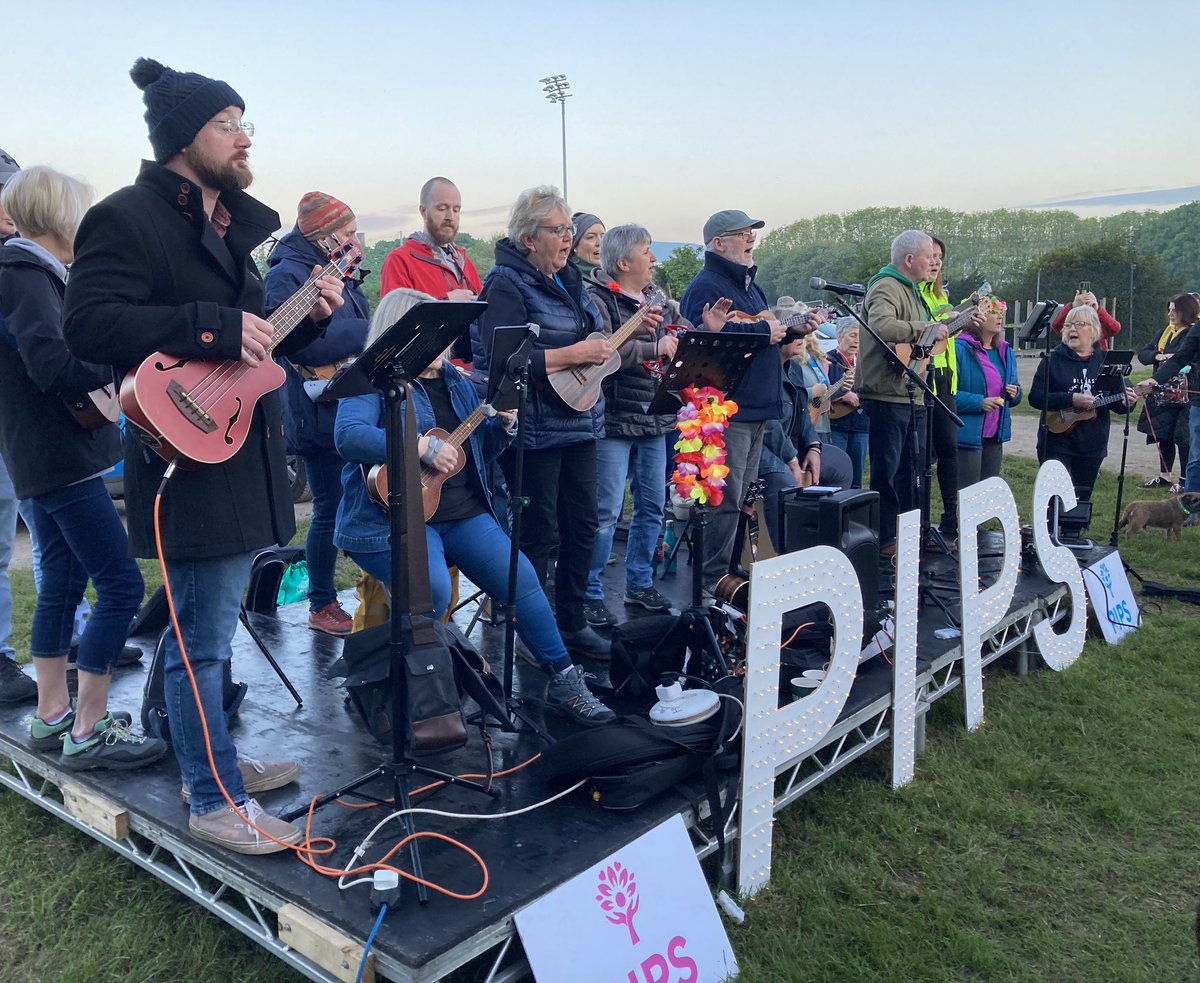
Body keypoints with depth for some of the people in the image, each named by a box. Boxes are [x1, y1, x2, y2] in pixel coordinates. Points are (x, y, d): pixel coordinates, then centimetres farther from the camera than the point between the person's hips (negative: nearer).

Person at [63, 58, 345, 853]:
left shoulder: (231, 223, 18)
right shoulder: (128, 217, -9)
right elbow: (89, 324, -20)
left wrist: (307, 318, 7)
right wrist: (213, 328, -24)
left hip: (245, 453, 9)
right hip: (192, 458, -9)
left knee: (210, 627, 18)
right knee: (203, 638, -2)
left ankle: (212, 759, 32)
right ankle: (217, 802, 10)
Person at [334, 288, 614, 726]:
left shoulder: (456, 382, 17)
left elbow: (479, 450, 22)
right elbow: (349, 436, -23)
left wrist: (503, 423, 2)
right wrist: (423, 447, -27)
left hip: (462, 513, 7)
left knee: (522, 577, -8)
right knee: (433, 592, -30)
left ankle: (564, 682, 3)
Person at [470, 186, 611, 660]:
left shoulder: (568, 280, 13)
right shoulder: (507, 285, -12)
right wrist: (575, 354, -22)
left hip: (579, 421, 8)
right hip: (534, 429, -8)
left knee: (582, 524, 14)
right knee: (539, 532, 0)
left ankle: (572, 620, 28)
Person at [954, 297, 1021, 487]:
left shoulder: (1006, 352, 14)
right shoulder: (960, 348, -10)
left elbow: (1011, 399, 23)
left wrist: (1015, 394, 1)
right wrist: (979, 402, -23)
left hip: (995, 436, 8)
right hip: (967, 435, -8)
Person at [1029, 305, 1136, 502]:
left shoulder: (1106, 361, 5)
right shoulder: (1054, 359, -3)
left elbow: (1117, 401, 11)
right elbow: (1035, 397, -10)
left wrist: (1126, 403, -12)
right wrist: (1071, 399, -20)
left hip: (1092, 446, 3)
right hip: (1057, 443, -3)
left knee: (1083, 500, 12)